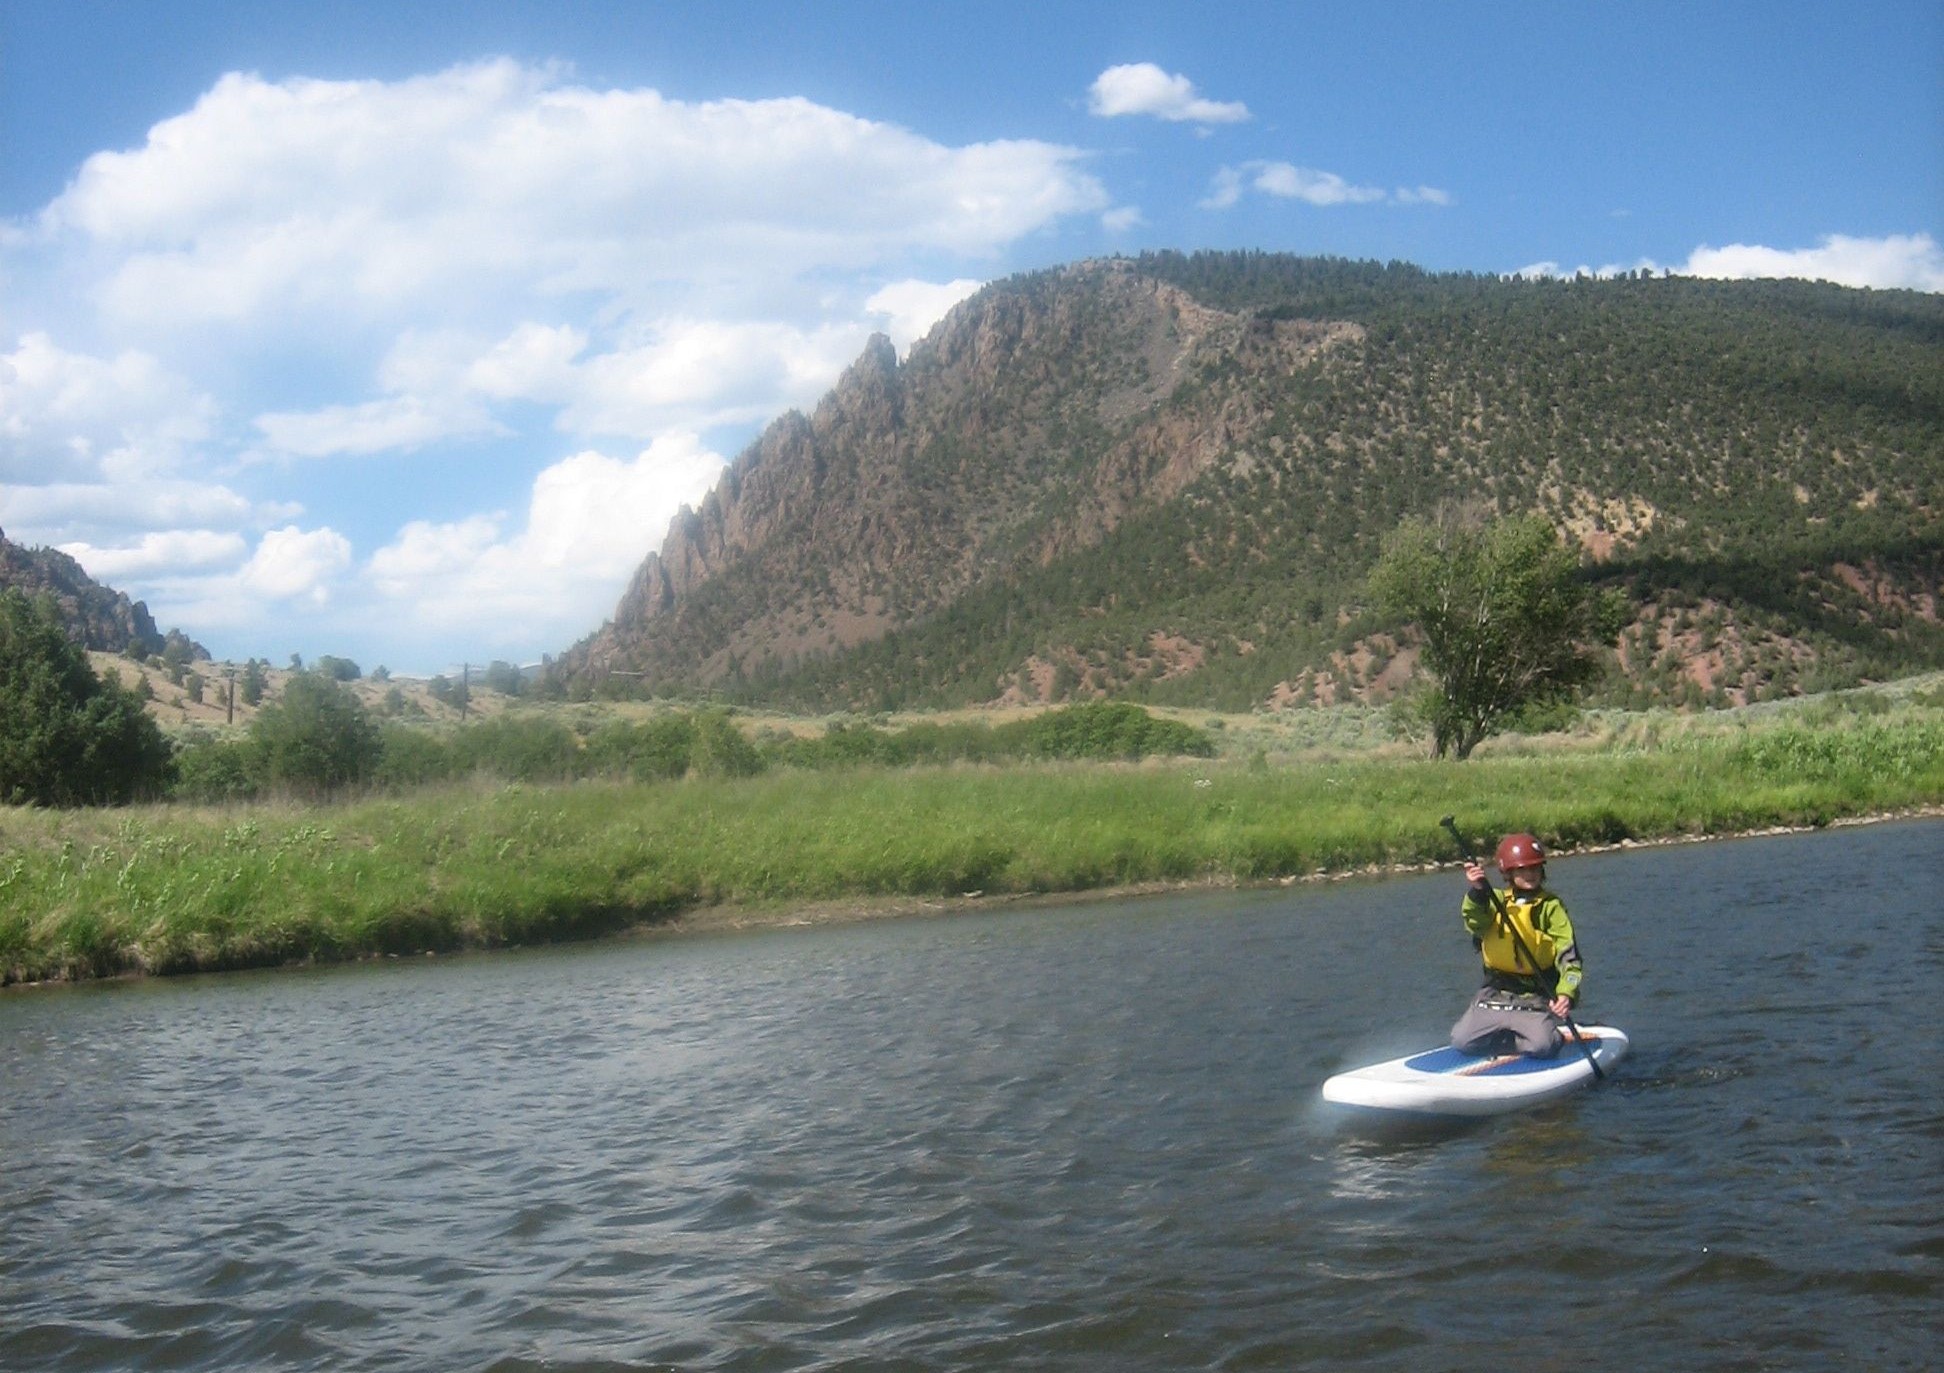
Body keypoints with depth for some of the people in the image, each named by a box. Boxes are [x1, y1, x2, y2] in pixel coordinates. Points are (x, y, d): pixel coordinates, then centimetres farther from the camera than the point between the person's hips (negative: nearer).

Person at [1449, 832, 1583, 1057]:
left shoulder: (1551, 906, -1)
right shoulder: (1495, 901, 7)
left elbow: (1568, 956, -8)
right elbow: (1475, 922, -15)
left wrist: (1566, 994, -25)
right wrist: (1478, 891, -35)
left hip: (1534, 998, -3)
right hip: (1494, 995, 3)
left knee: (1542, 1047, -27)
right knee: (1461, 1042, -12)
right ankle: (1515, 1038, 13)